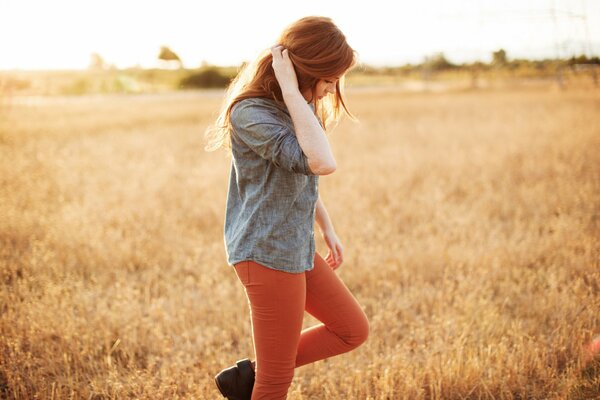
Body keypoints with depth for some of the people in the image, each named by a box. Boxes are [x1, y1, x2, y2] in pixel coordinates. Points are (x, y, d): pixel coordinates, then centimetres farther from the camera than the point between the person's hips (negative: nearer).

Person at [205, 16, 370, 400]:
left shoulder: (295, 107, 6)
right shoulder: (251, 113, -22)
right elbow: (321, 163, -35)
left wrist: (328, 228, 22)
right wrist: (291, 92, -31)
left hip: (297, 249, 9)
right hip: (267, 252, -9)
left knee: (353, 330, 17)